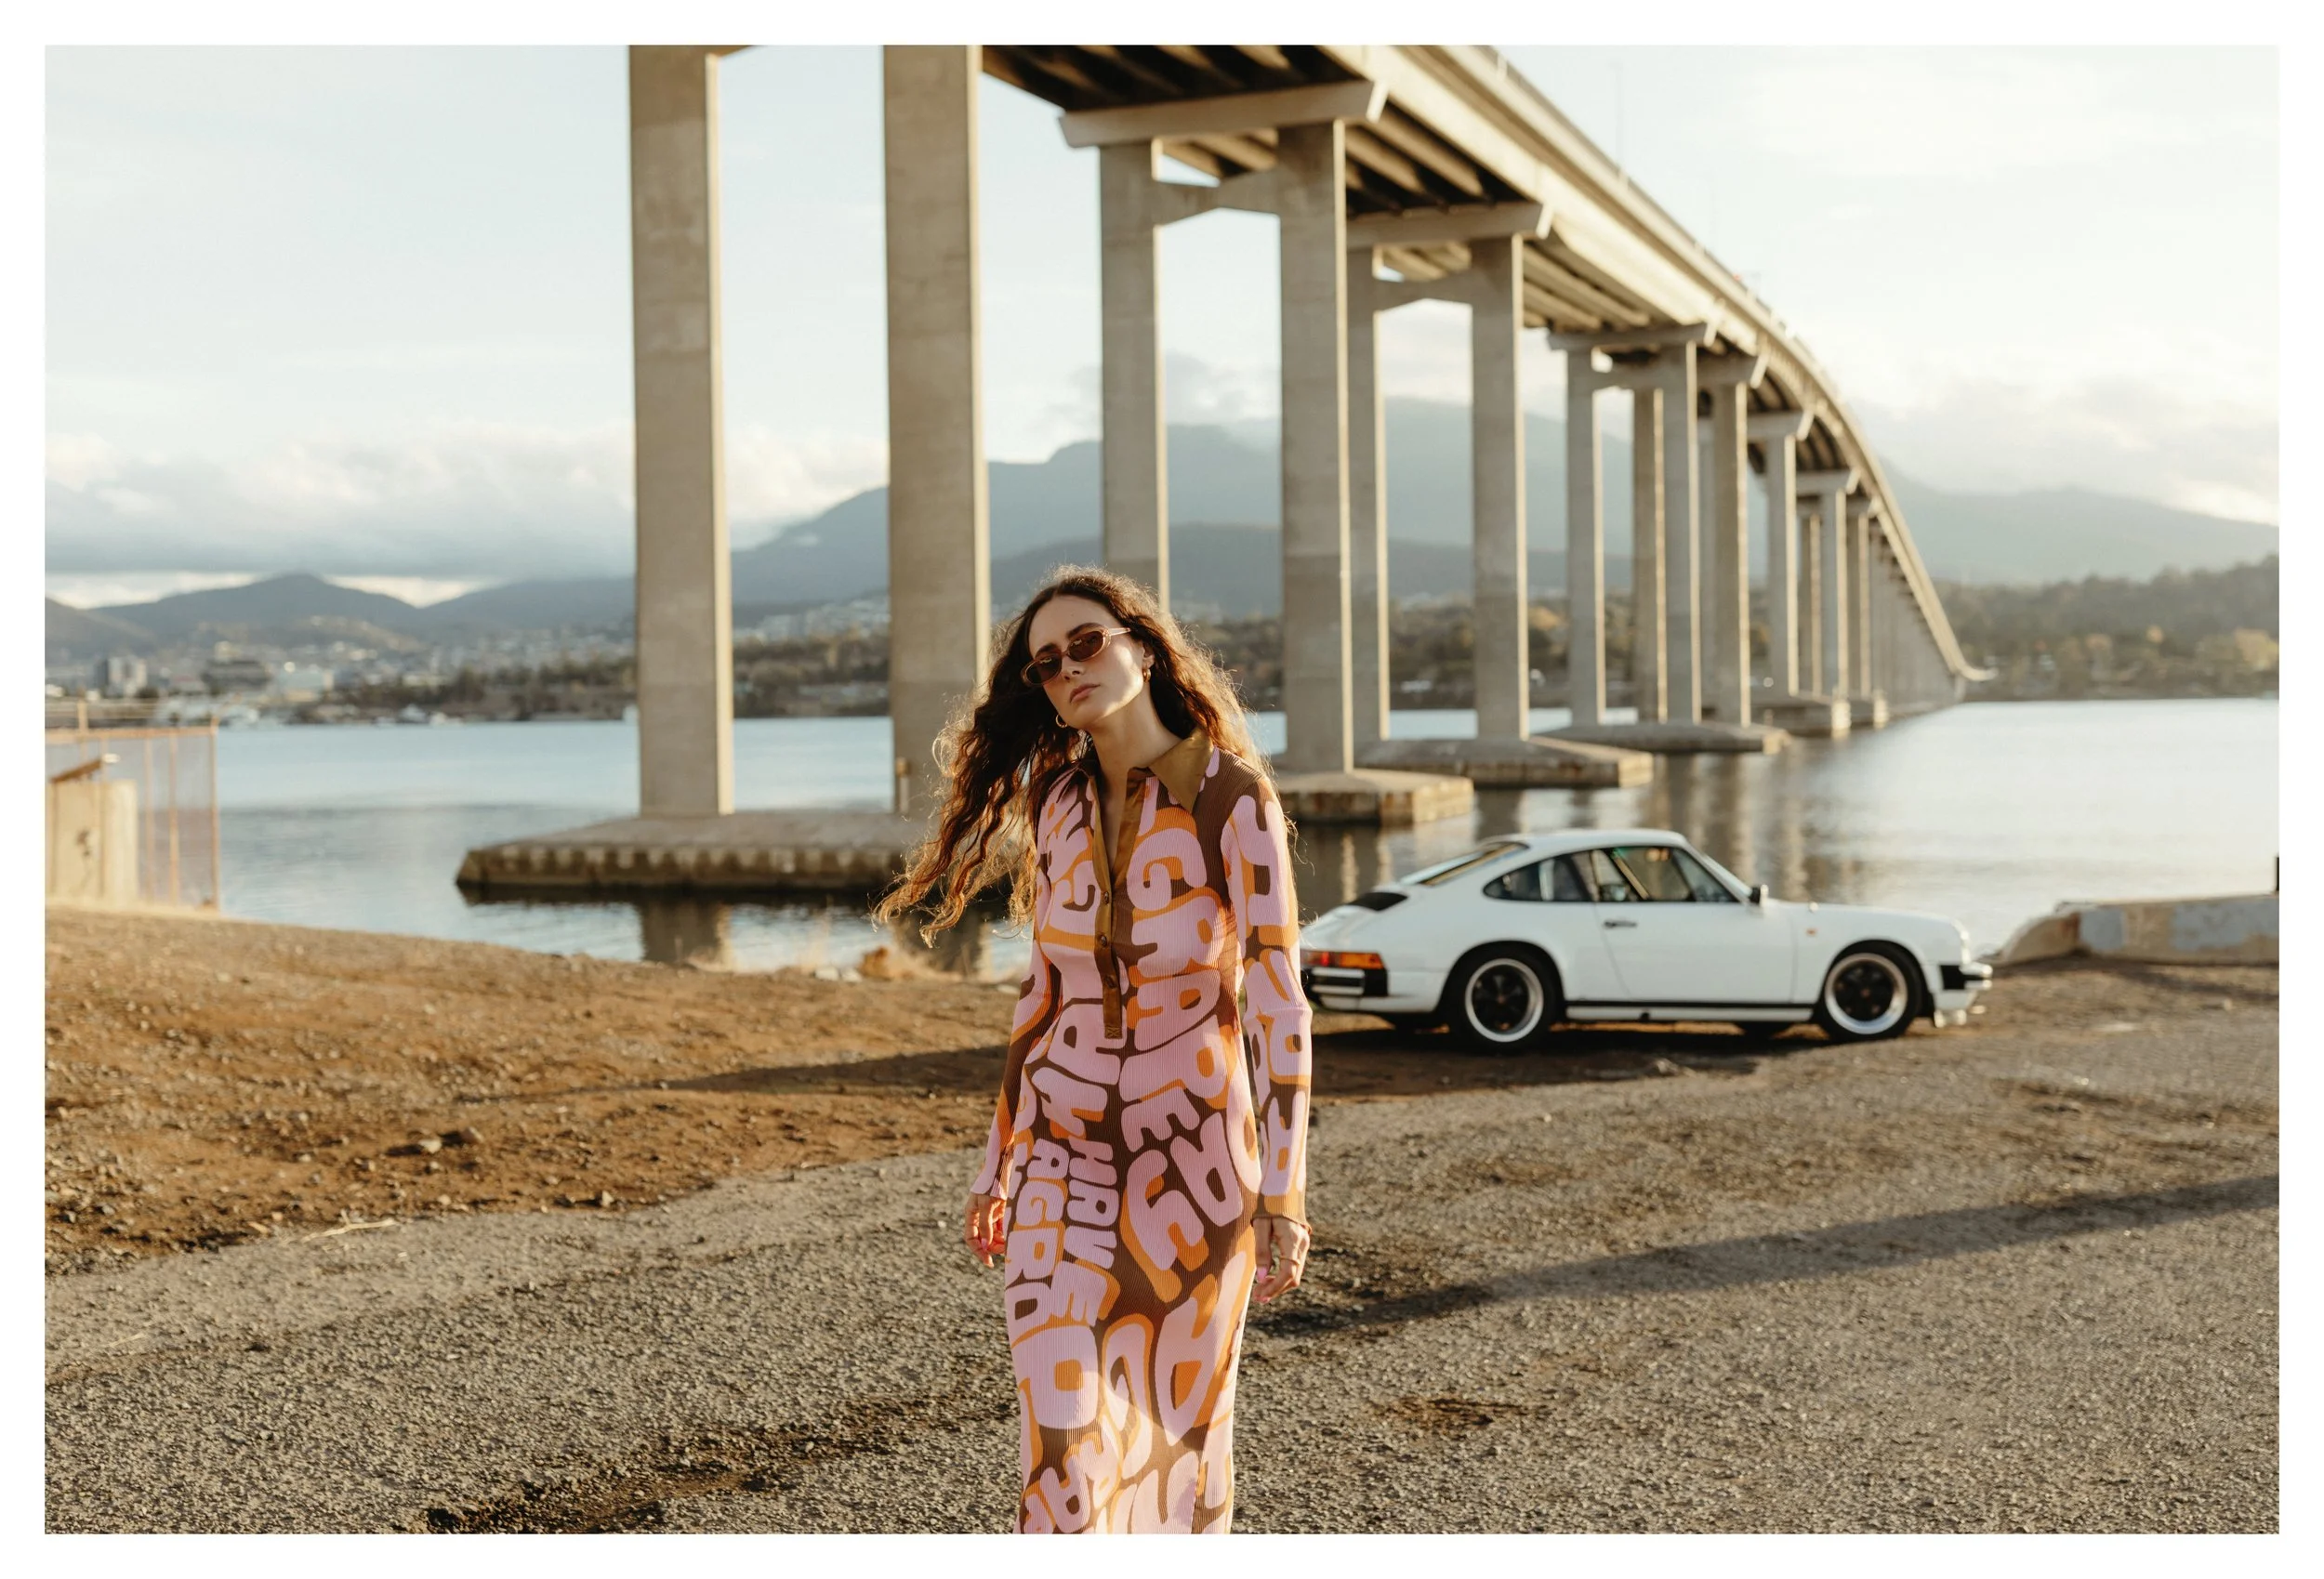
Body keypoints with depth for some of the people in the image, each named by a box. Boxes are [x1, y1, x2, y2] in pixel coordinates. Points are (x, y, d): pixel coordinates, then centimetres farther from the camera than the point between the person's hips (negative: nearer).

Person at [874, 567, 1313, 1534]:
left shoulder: (1234, 798, -13)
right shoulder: (1058, 804, 3)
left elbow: (1278, 1001, -13)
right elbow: (1043, 995, 11)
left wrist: (1284, 1195, -16)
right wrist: (997, 1170, 12)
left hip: (1194, 1163, -3)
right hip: (1065, 1164, 3)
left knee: (1180, 1438, 9)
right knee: (1062, 1449, -5)